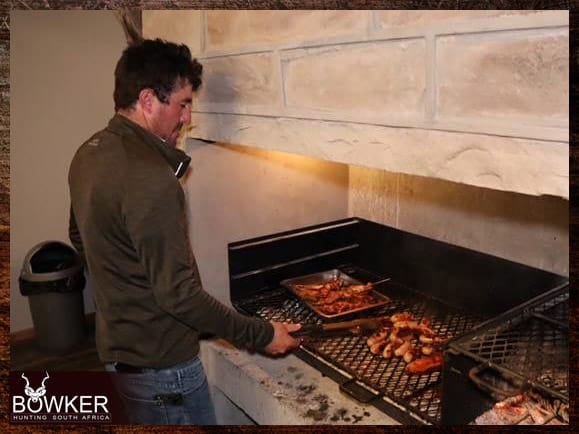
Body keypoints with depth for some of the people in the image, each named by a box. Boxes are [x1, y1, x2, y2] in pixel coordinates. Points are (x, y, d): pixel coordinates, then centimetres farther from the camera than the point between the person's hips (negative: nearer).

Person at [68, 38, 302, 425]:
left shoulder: (90, 154, 1)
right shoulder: (149, 178, -29)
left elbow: (80, 237, 15)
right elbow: (178, 293, -27)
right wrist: (261, 335, -18)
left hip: (117, 346, 9)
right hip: (161, 364, -9)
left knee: (143, 417, 27)